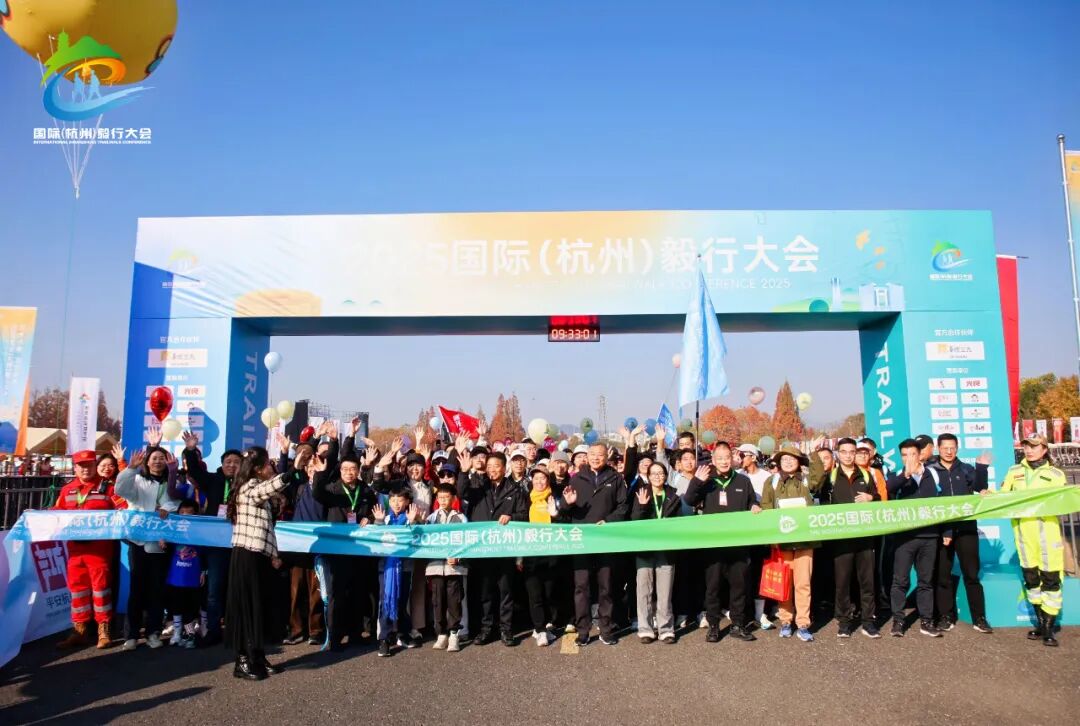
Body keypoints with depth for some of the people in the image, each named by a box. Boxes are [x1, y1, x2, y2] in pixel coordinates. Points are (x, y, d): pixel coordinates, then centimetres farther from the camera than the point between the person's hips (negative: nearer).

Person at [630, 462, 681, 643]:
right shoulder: (641, 495, 7)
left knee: (664, 591, -1)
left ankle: (666, 628, 6)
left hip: (666, 548, 1)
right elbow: (634, 521, -1)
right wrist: (642, 506, -17)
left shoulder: (673, 497, 10)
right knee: (644, 589, -1)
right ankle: (645, 628, 6)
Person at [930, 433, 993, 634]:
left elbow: (980, 488, -8)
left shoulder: (966, 469, 9)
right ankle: (945, 616, 15)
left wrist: (982, 468, -20)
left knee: (971, 573, 4)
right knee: (942, 575, 5)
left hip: (965, 528, 1)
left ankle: (979, 618, 11)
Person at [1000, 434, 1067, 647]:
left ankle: (1049, 629, 6)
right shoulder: (1014, 471, 12)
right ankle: (1041, 623, 23)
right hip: (1023, 532, 3)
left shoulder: (1055, 474, 5)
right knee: (1030, 578, 10)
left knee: (1050, 580, -3)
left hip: (1046, 531, -3)